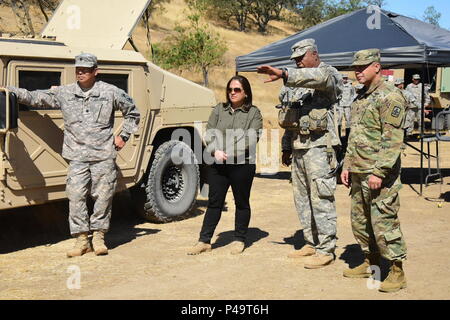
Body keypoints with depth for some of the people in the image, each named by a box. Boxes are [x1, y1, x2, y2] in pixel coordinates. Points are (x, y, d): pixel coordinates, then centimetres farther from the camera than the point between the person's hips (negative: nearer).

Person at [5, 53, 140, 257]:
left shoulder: (110, 92, 3)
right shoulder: (64, 93, 7)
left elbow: (132, 113, 15)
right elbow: (34, 98, 7)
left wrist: (123, 136, 9)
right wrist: (9, 91, -4)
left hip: (104, 155, -1)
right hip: (77, 156, 1)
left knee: (103, 196, 2)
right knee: (76, 197, -4)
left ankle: (98, 236, 17)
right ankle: (81, 239, 7)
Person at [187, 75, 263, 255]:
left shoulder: (254, 113, 4)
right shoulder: (219, 110, 14)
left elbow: (252, 138, -8)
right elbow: (209, 133, 7)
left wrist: (228, 151, -15)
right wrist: (216, 151, -12)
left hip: (242, 164, -2)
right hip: (218, 165, 3)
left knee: (242, 202, 8)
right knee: (214, 202, 5)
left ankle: (239, 240, 20)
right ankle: (204, 240, 9)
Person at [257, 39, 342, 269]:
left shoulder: (328, 75, -4)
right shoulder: (300, 82, 22)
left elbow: (316, 77, -30)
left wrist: (284, 74, -41)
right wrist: (286, 147, 21)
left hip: (319, 146, -9)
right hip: (298, 147, 9)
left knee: (321, 199, -8)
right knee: (302, 198, 11)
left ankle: (326, 250, -4)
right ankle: (312, 243, 21)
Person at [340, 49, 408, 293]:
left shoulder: (390, 96, -12)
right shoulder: (360, 98, 17)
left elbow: (393, 139, -19)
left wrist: (379, 171, -22)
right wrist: (347, 165, 17)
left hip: (379, 174, -9)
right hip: (358, 173, 9)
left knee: (383, 223, -6)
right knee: (360, 222, 15)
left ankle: (397, 272, 5)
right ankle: (370, 263, 28)